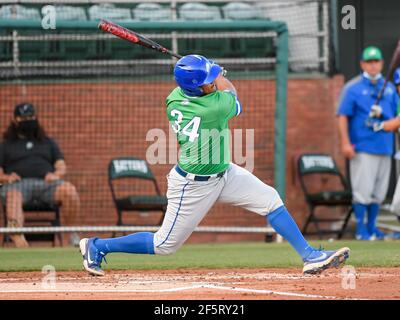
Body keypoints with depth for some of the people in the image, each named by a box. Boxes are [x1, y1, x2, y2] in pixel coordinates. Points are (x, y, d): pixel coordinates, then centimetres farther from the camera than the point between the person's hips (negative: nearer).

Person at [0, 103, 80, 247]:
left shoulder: (48, 142, 33)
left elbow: (62, 167, 21)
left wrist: (56, 174, -4)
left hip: (46, 182, 2)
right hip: (18, 183, -2)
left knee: (69, 190, -33)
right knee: (12, 196, -42)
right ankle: (18, 239, -61)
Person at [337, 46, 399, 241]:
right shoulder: (353, 88, 0)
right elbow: (343, 116, -6)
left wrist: (381, 114, -5)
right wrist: (345, 143, -15)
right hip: (362, 147, -5)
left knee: (379, 192, 9)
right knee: (363, 190, -8)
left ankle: (372, 227, 18)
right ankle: (361, 230, -2)